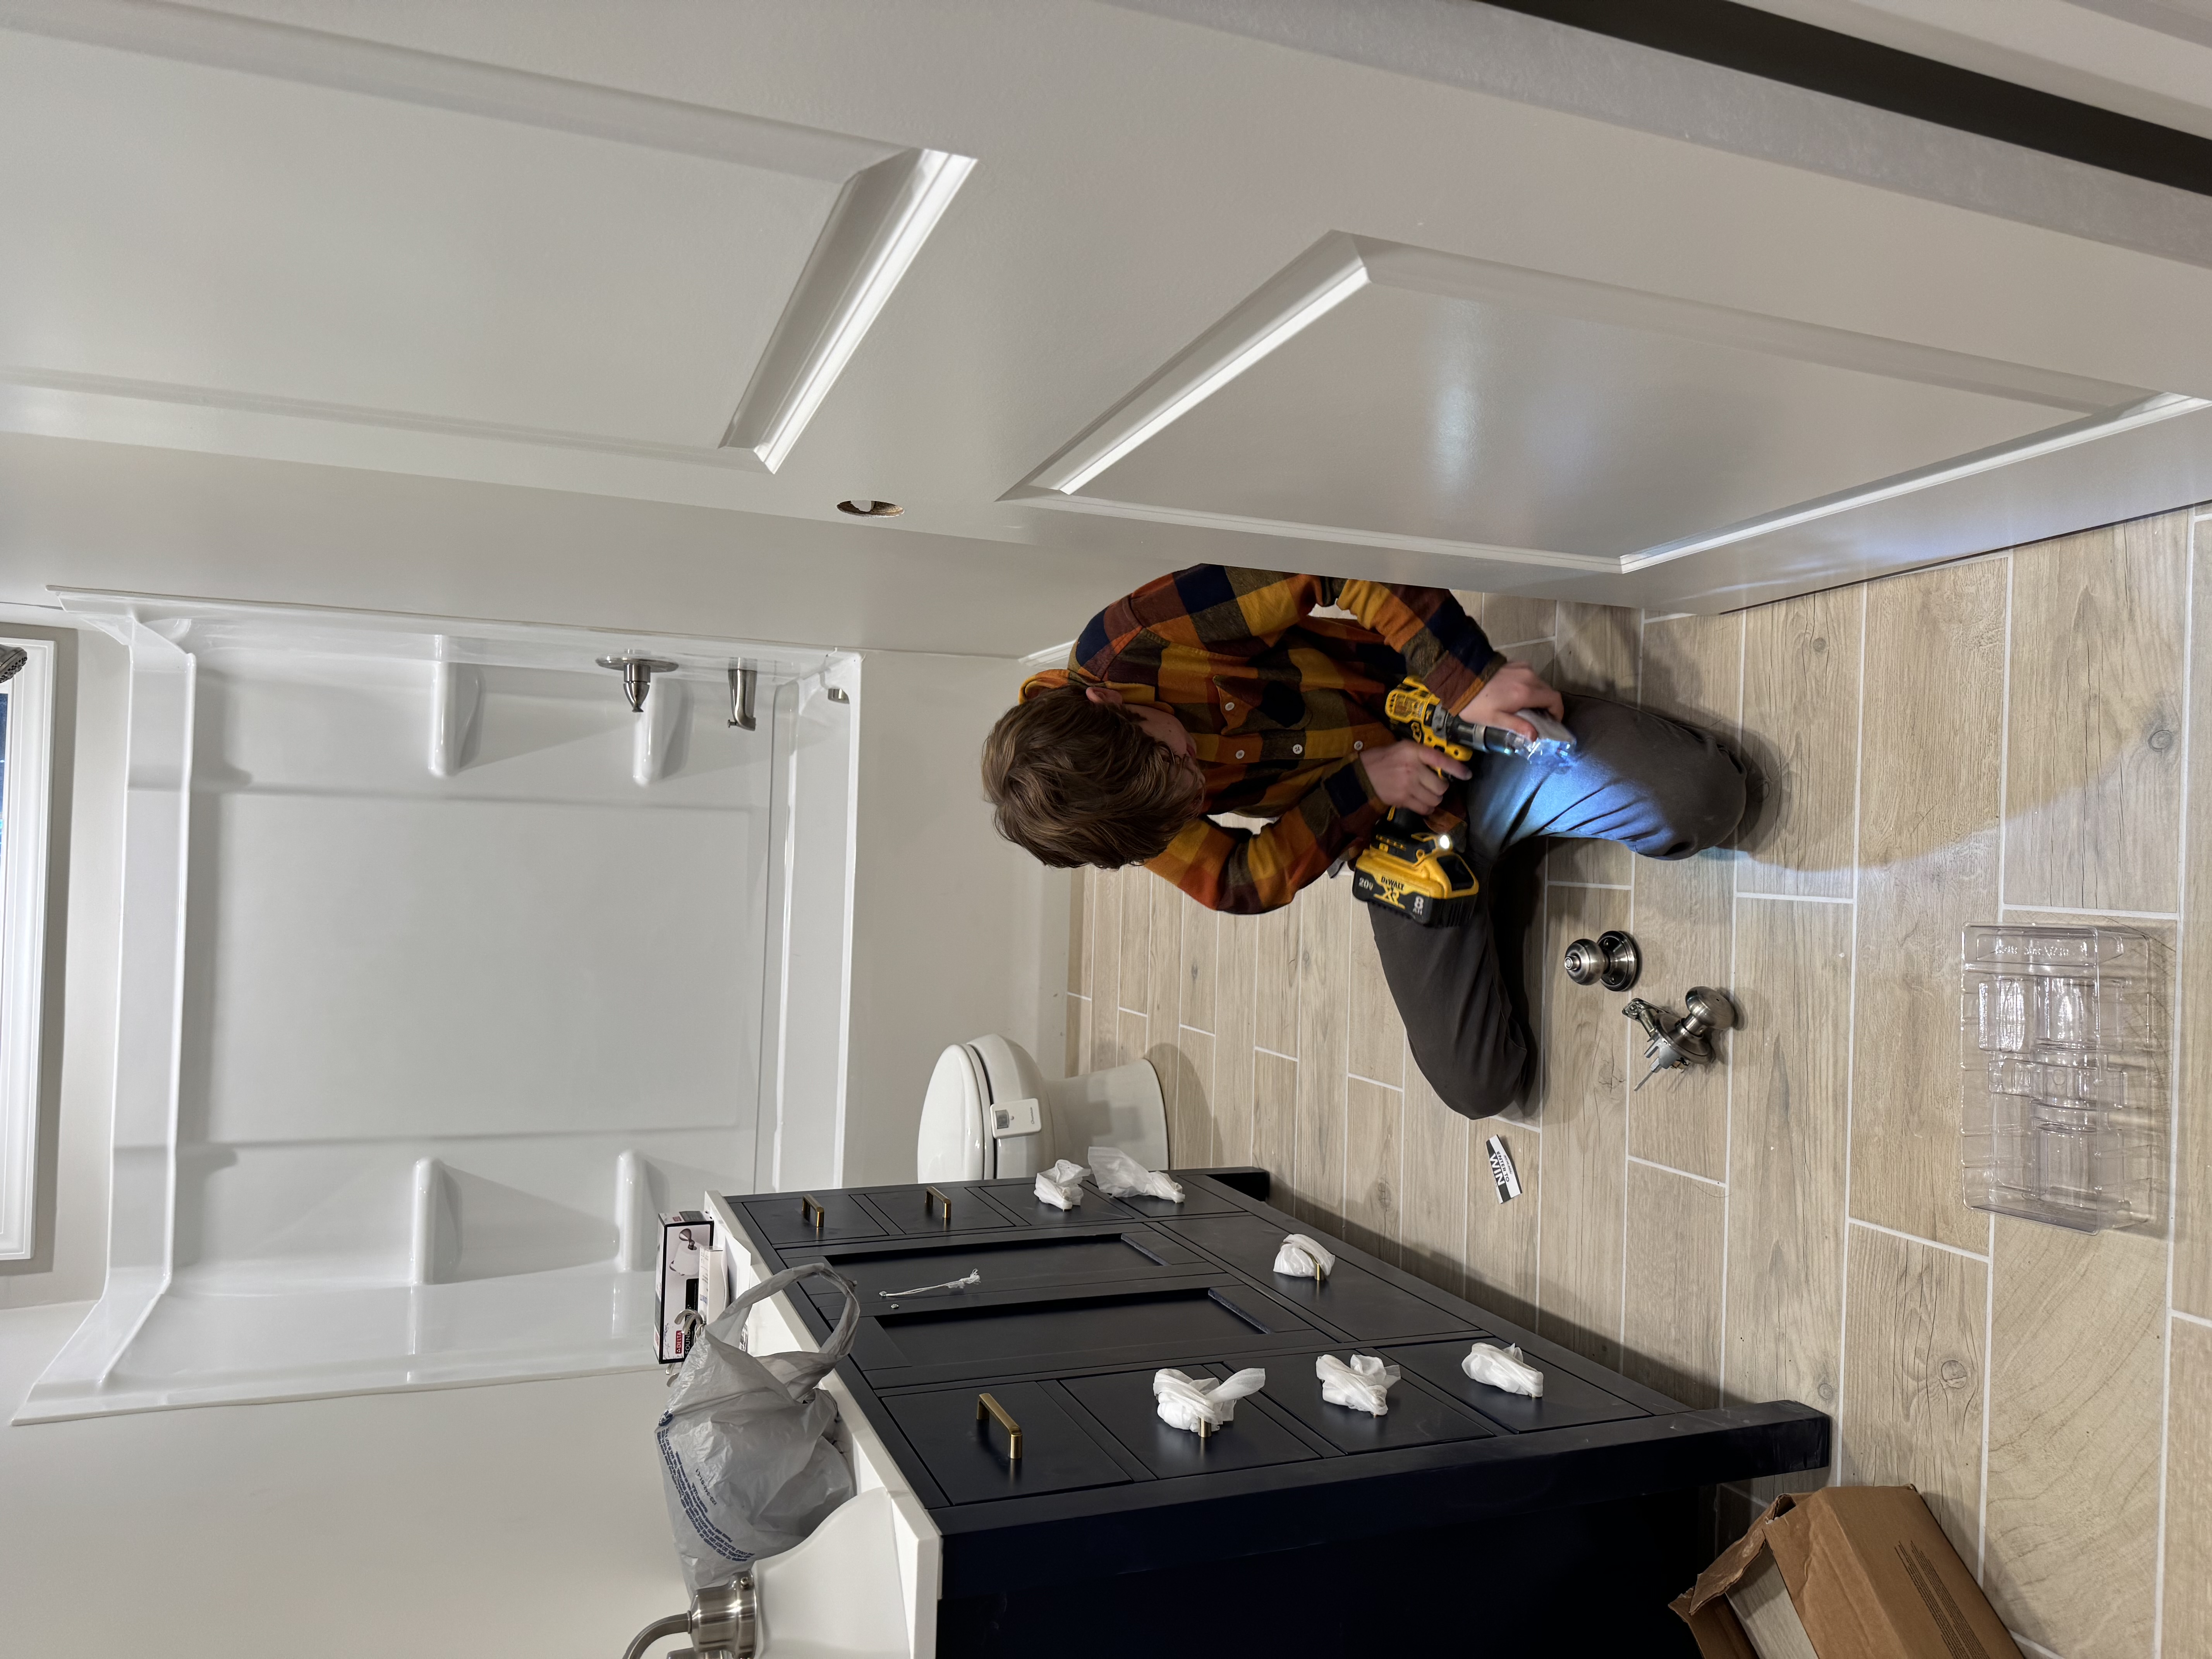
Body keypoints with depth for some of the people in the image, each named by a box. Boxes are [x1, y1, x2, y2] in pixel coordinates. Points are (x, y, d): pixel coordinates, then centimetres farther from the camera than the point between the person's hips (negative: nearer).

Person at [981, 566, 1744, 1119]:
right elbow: (1246, 880, -10)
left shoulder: (1126, 646, -25)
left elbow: (1335, 571, -21)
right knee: (1479, 1083, -4)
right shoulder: (1100, 809, -14)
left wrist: (1472, 676, -31)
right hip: (1389, 831, 2)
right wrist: (1364, 783, -23)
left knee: (1699, 799, -22)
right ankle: (1494, 891, 21)